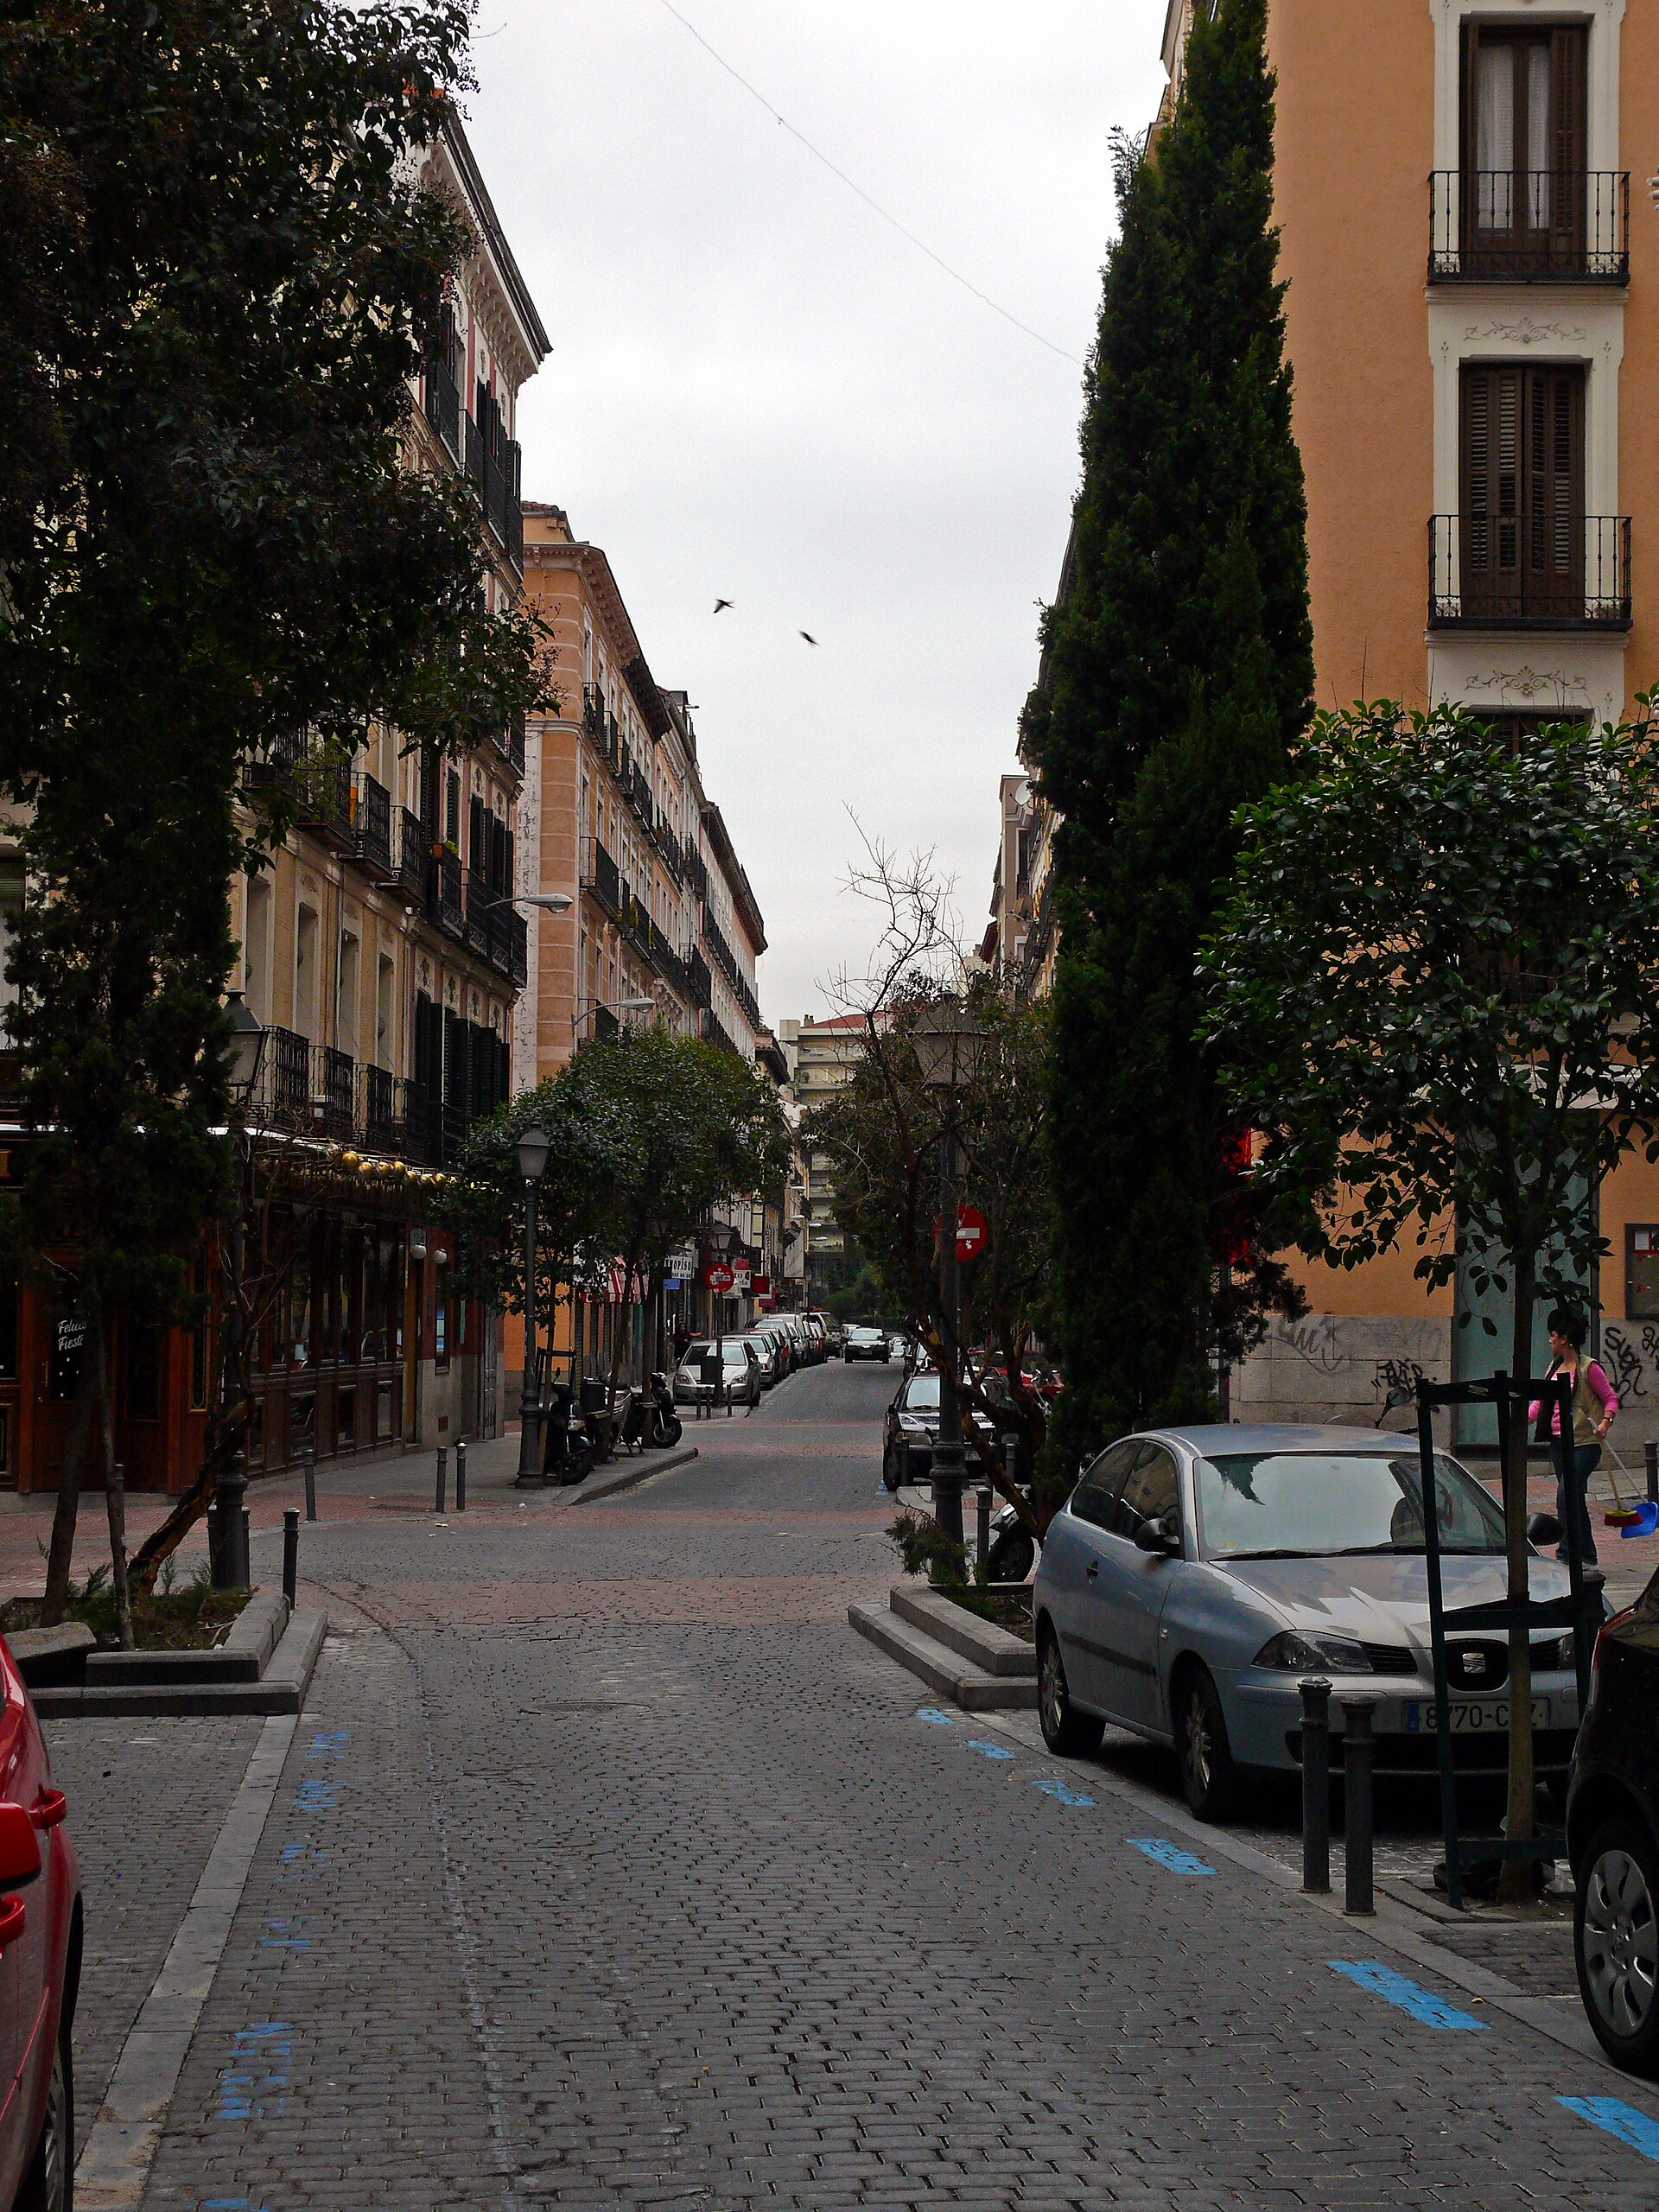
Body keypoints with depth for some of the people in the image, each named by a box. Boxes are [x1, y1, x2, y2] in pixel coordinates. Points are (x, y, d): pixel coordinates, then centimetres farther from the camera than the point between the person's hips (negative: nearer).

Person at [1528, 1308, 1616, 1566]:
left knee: (1566, 1498, -15)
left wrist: (1605, 1422, -20)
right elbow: (1541, 1399, 17)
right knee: (1574, 1500, 10)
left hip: (1583, 1443, -8)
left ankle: (1566, 1553, -14)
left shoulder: (1588, 1367, -7)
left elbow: (1611, 1398, -4)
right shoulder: (1555, 1366, 15)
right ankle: (1587, 1555, 17)